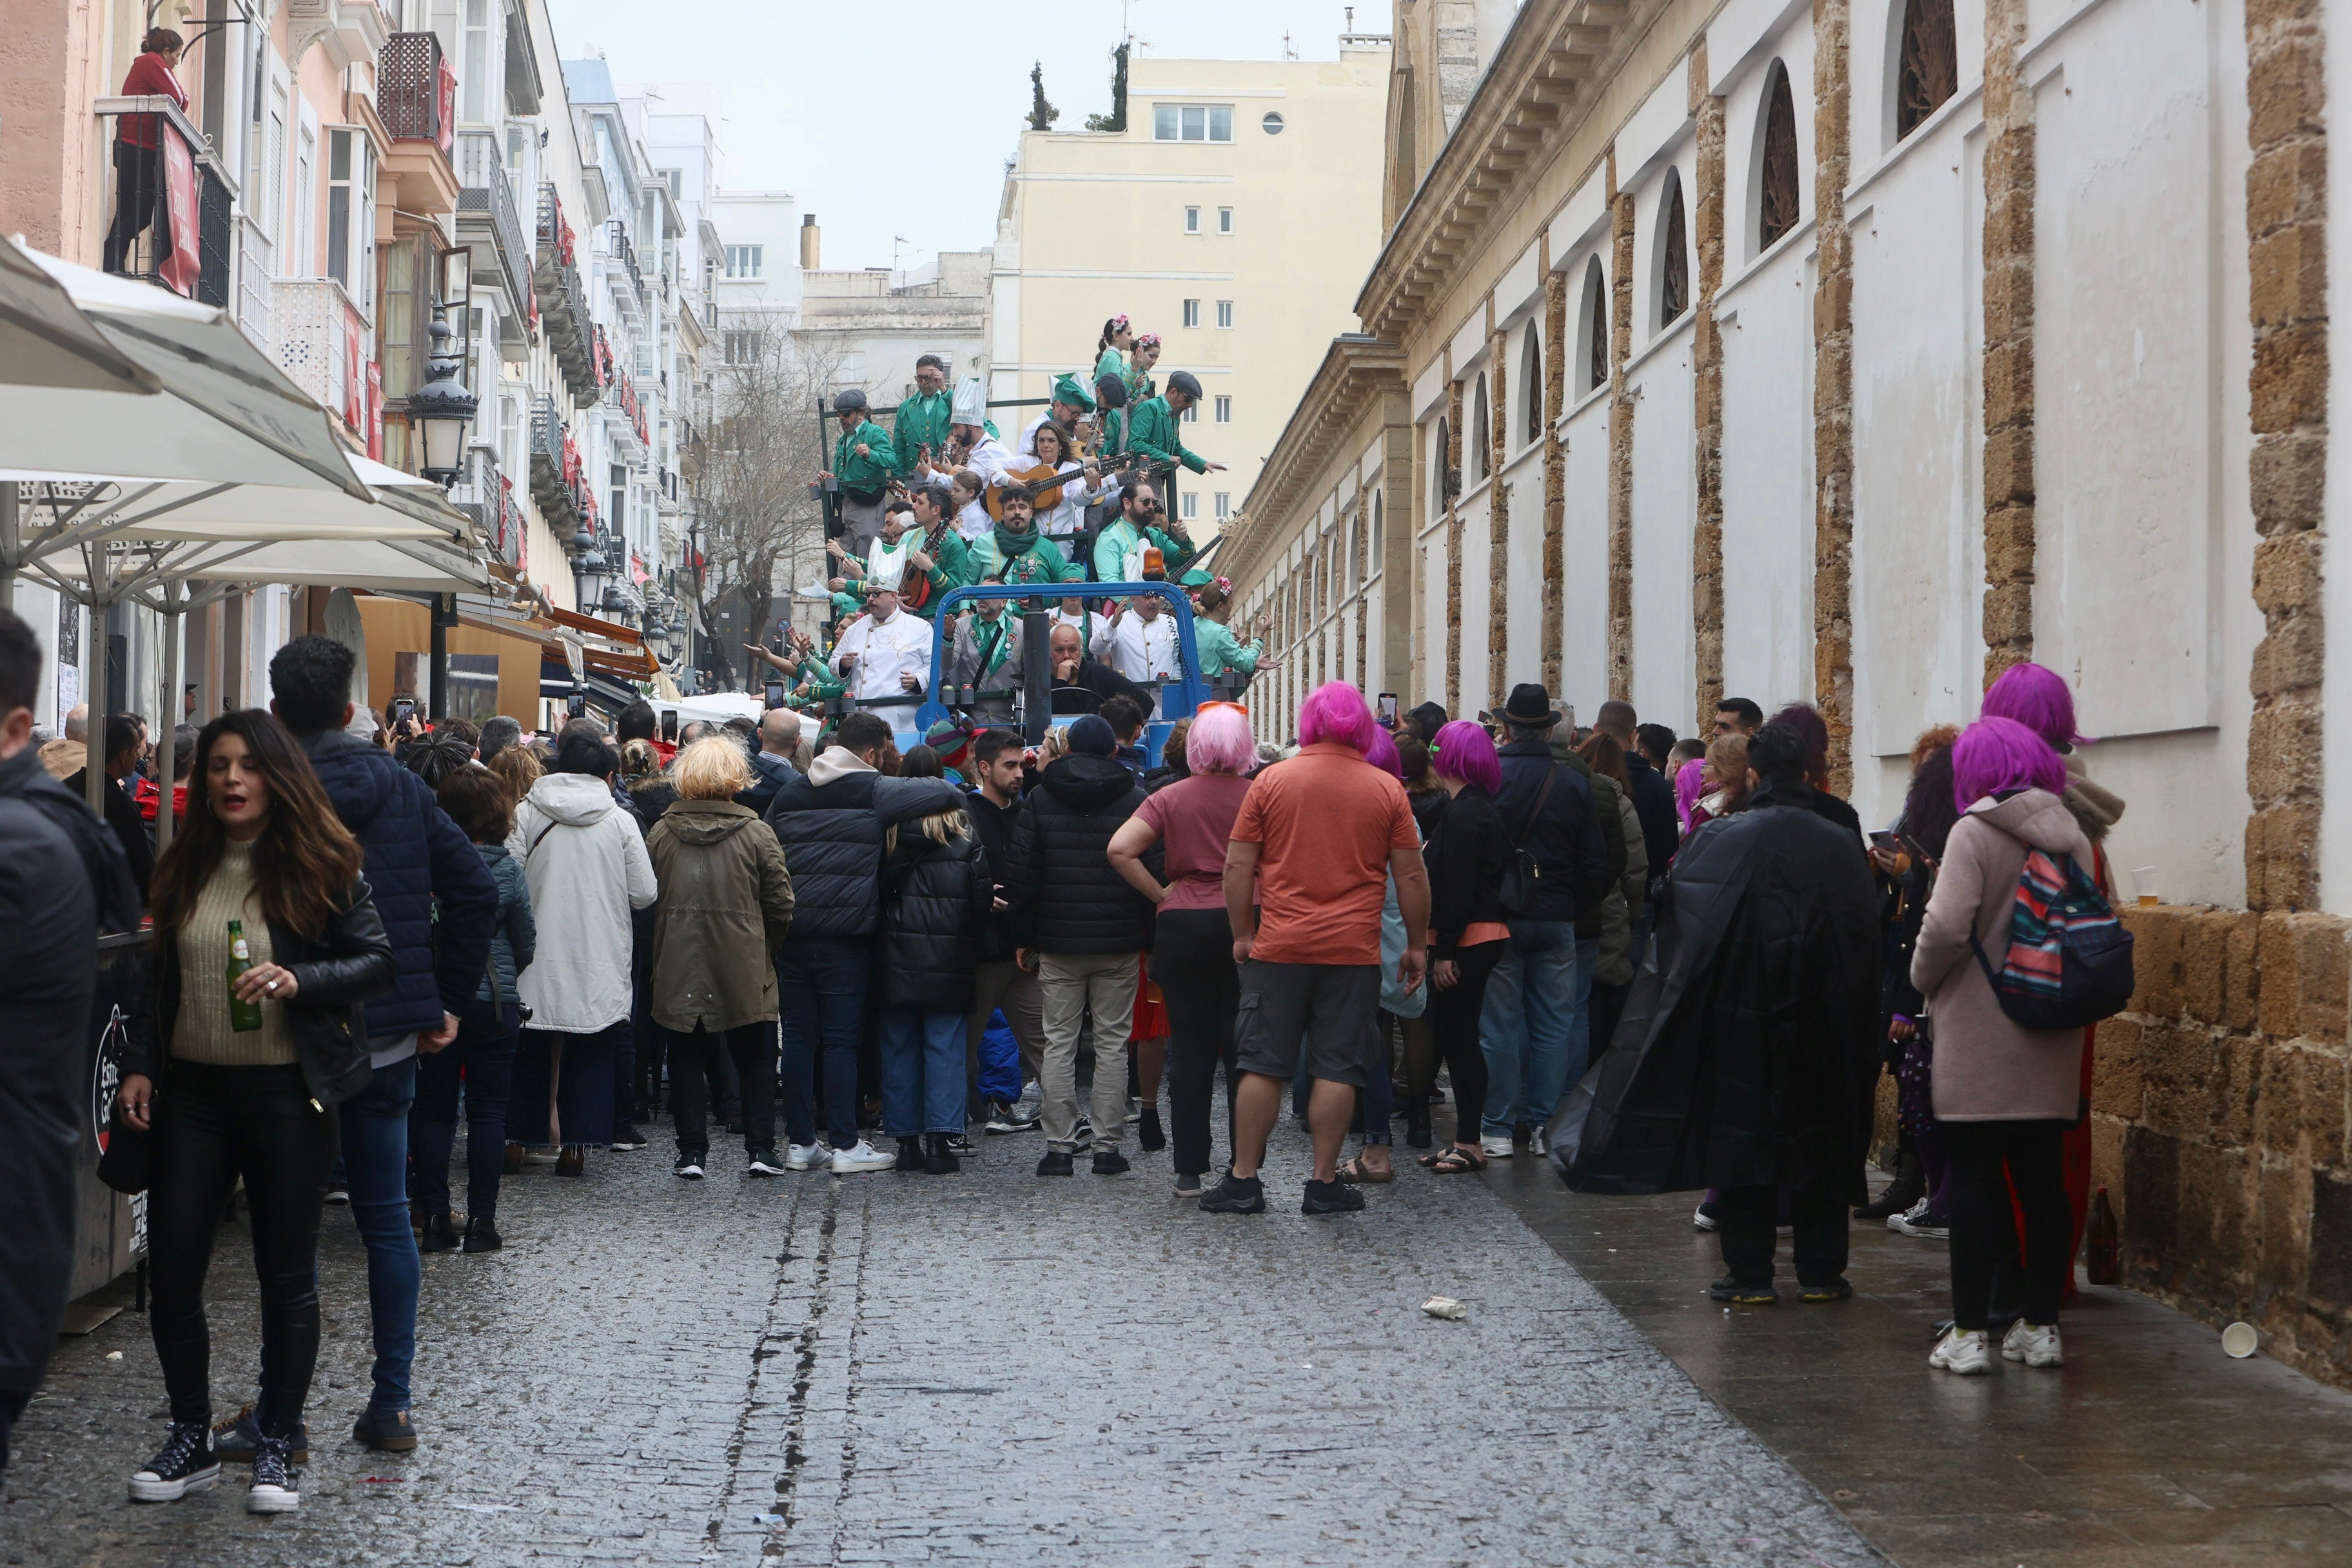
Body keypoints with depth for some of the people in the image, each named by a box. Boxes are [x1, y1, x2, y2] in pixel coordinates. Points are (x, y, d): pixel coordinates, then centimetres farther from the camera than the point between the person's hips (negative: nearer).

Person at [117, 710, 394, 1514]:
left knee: (288, 1275, 5)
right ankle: (191, 1437, 18)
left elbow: (378, 962, -5)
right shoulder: (184, 868, 8)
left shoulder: (324, 866, -4)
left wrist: (299, 981, -21)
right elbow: (159, 979, 15)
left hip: (288, 1093, -4)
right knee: (171, 1268, 2)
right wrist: (139, 1064, 5)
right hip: (190, 1090, 4)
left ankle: (277, 1445, 17)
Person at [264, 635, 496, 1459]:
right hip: (389, 1038, 4)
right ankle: (393, 1406, 14)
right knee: (386, 1218, 11)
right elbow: (477, 890, 2)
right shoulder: (404, 788, 3)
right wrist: (444, 999, 7)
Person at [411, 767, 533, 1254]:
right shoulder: (507, 869, -8)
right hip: (494, 1002, 0)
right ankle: (481, 1221, 6)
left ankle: (435, 1218, 8)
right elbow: (526, 944, 2)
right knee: (488, 1109, 7)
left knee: (432, 1109, 8)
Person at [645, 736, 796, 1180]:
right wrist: (764, 950, 12)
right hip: (744, 973, -1)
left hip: (677, 972, 1)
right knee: (755, 1059, 13)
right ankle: (760, 1149, 10)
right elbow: (781, 906, -4)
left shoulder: (661, 833, -1)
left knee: (685, 1057, 10)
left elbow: (646, 902, 4)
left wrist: (656, 961, 15)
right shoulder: (757, 834, -6)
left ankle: (692, 1152, 7)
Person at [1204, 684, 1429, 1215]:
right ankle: (1324, 1183, 7)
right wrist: (1417, 945, 14)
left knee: (1263, 1065, 6)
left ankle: (1243, 1180, 9)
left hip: (1279, 948, 0)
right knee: (1337, 1068, 4)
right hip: (1354, 952, 0)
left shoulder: (1270, 781, 1)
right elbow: (1411, 876, 4)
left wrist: (1243, 932, 12)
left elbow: (1238, 865, 2)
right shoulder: (1387, 790, 1)